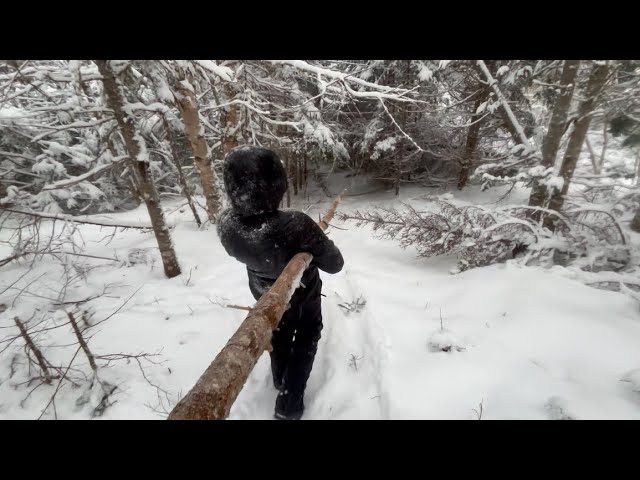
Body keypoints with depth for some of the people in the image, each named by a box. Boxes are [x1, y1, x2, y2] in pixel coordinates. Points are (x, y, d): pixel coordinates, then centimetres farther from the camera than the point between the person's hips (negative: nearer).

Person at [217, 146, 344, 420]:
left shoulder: (226, 225, -29)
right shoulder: (297, 225, -43)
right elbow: (335, 265, -28)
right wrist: (316, 243, -10)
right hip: (302, 294, -3)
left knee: (279, 336, 31)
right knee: (306, 338, 25)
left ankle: (280, 383, 55)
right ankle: (289, 404, 32)